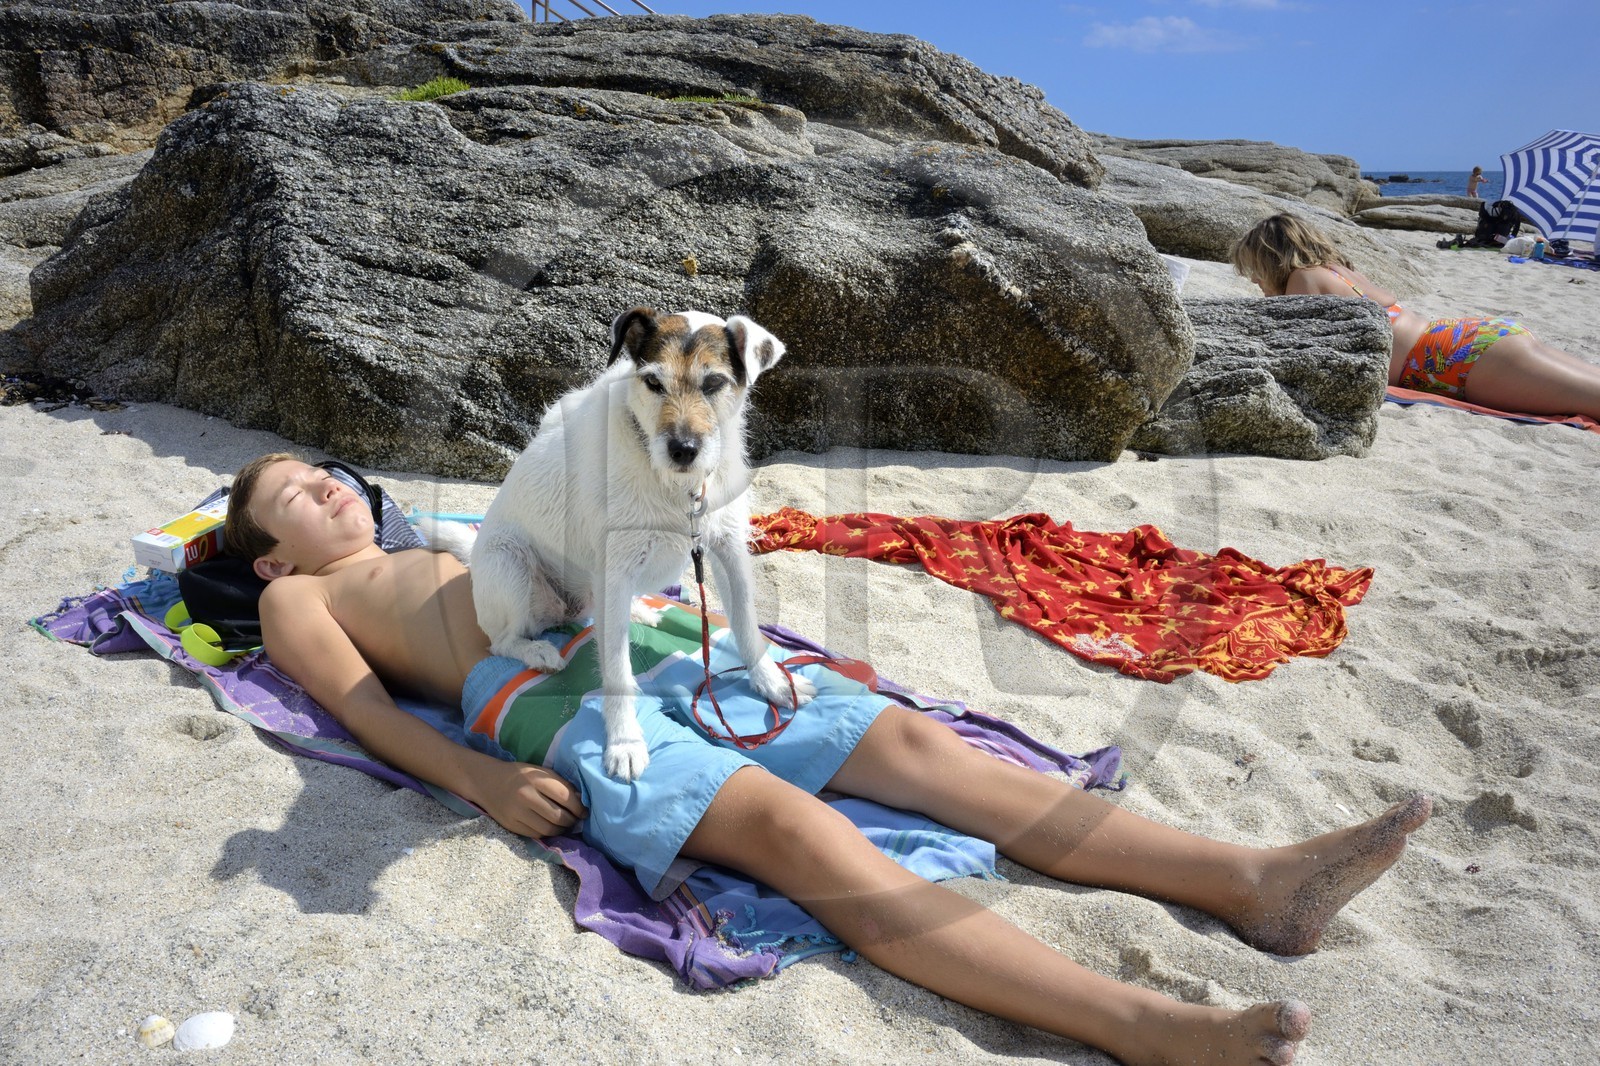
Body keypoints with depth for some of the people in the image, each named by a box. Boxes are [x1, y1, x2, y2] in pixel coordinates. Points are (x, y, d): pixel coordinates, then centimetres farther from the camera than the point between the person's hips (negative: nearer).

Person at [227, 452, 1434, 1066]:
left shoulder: (439, 547, 38)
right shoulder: (297, 599, 20)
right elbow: (365, 708, 2)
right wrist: (484, 781, -15)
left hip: (648, 649, 6)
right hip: (555, 709, -6)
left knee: (909, 739, -13)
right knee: (797, 826, -32)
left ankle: (1254, 881, -18)